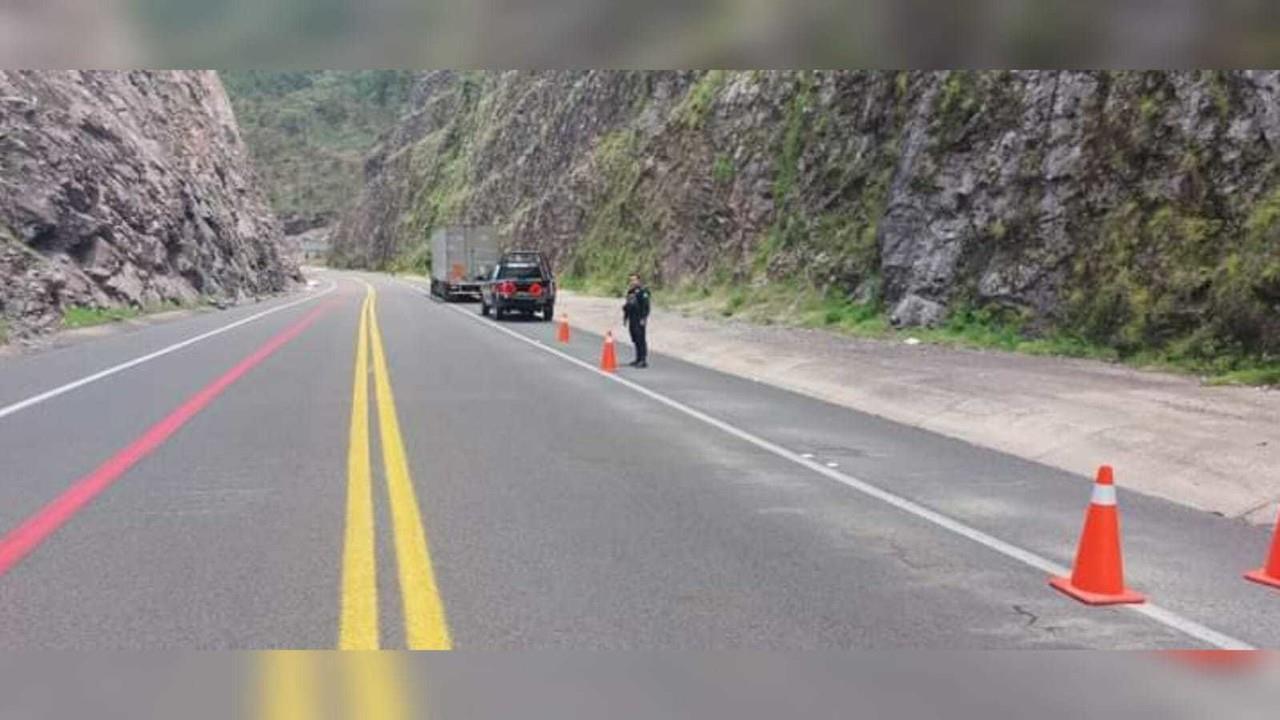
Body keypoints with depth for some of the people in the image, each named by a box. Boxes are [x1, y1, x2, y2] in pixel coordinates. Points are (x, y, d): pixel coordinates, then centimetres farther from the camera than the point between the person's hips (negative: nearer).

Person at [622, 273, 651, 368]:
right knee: (635, 340, 12)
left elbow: (646, 306, -15)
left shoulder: (642, 291, -10)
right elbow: (627, 305, 25)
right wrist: (625, 317, 22)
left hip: (640, 319, -9)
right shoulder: (630, 291, 17)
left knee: (641, 339, -10)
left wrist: (643, 318, -20)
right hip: (632, 319, 9)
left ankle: (644, 360, -11)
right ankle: (639, 359, 19)